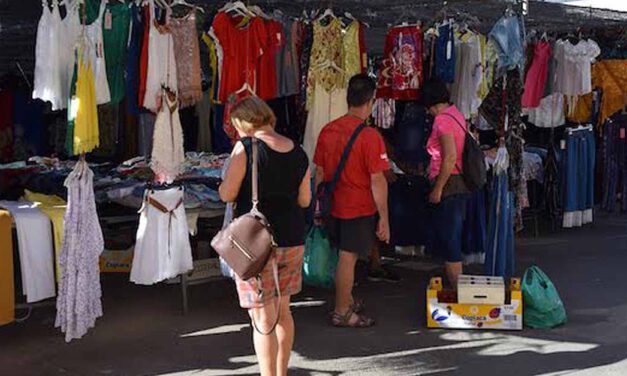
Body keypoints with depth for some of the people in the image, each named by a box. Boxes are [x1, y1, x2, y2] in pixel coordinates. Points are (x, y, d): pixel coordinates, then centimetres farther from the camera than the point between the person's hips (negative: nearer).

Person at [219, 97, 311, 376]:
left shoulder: (246, 148, -12)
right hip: (292, 240, 6)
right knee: (282, 311, 21)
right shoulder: (298, 153, 4)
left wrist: (225, 182, 10)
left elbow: (227, 194, -12)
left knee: (263, 320, 2)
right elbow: (304, 200, 11)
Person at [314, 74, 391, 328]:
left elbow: (319, 173, 7)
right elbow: (377, 181, -17)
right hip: (359, 210, -6)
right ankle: (342, 312, 14)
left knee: (344, 256, 20)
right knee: (348, 259, 3)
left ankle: (347, 301, 35)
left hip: (334, 206, 6)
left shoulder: (327, 131, 0)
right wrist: (384, 219, -10)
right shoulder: (369, 136, -19)